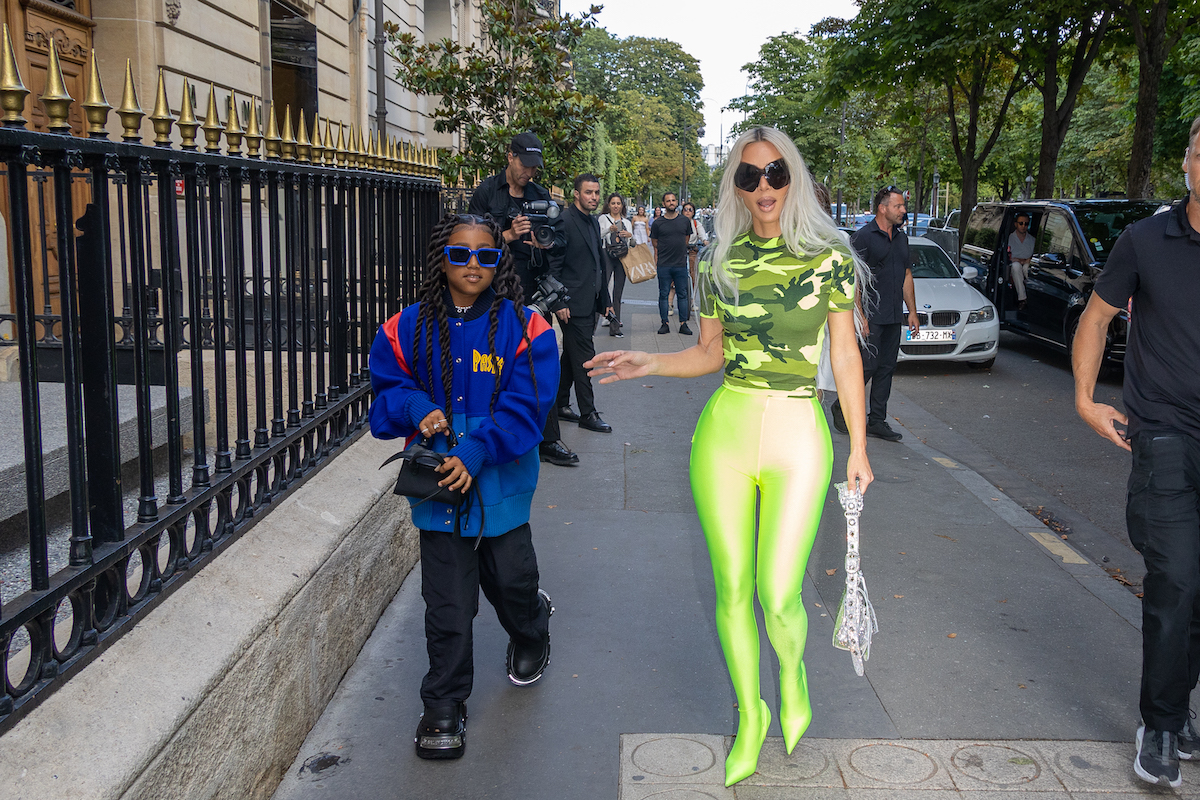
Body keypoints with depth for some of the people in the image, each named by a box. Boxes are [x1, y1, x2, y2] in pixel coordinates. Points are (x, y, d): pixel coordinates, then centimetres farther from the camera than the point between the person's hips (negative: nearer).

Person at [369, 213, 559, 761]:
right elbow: (386, 388, 10)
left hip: (500, 483, -1)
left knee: (510, 579, 14)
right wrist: (415, 407, -13)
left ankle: (531, 633, 51)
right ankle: (444, 706, 19)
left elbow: (525, 407, -12)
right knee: (447, 600, 4)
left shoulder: (523, 327, -7)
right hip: (438, 483, 1)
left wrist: (476, 454, -23)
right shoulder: (410, 327, 1)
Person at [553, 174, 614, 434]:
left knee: (571, 356, 15)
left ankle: (561, 405, 24)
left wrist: (605, 299, 19)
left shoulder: (594, 222, 15)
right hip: (573, 304, -9)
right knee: (583, 357, -4)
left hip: (588, 304, 9)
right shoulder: (565, 221, -12)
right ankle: (588, 414, 3)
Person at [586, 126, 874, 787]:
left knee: (778, 596, -5)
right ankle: (749, 718, 31)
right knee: (732, 590, 8)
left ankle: (792, 674, 31)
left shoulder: (828, 256, -2)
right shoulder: (720, 262, 5)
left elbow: (846, 356, 2)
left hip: (797, 434, -2)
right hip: (724, 430, 2)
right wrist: (647, 364, -4)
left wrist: (858, 448, 2)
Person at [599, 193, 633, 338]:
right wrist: (609, 230, -23)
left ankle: (615, 327, 7)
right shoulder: (603, 219, 6)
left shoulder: (626, 222, 19)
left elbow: (632, 244, 19)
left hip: (622, 259, 4)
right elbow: (597, 237, -7)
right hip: (607, 256, -4)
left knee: (618, 293, 4)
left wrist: (630, 235, -2)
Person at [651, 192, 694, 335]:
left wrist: (678, 252, 11)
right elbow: (655, 244, 7)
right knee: (663, 295, 2)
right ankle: (665, 324, 9)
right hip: (663, 265, -1)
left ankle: (683, 324, 9)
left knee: (682, 295, 4)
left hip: (681, 264, 1)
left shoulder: (685, 221, 7)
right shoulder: (658, 223, 2)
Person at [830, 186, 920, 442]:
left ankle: (877, 421, 14)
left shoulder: (901, 238, 15)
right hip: (870, 316, -7)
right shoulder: (862, 237, -8)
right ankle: (842, 407, 13)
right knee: (868, 365, -8)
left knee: (886, 368, 7)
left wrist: (912, 311, 15)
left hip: (893, 317, 7)